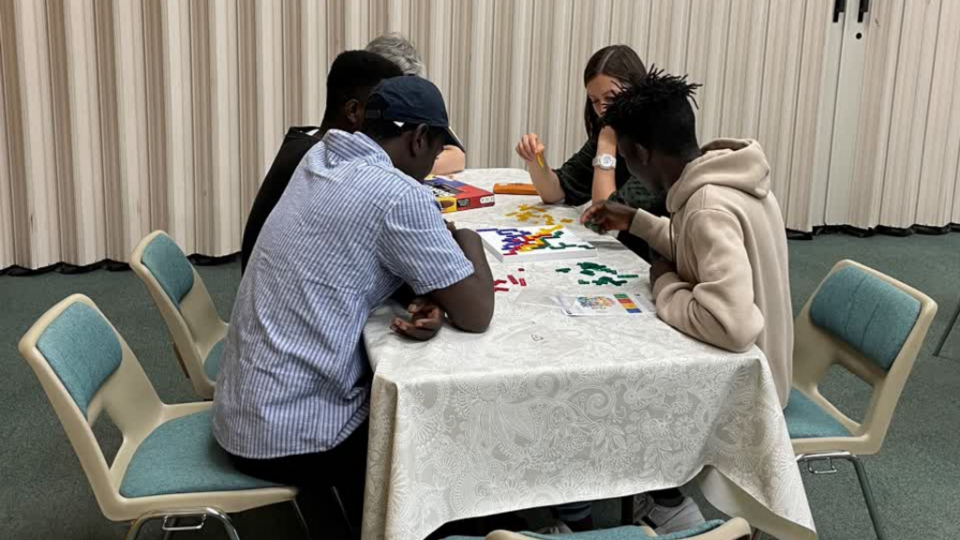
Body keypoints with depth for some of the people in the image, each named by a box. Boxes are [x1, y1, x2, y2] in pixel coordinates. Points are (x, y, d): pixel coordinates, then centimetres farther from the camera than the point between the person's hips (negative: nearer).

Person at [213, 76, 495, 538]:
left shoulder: (321, 158, 6)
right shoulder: (399, 194, -19)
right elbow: (475, 314, -14)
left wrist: (429, 302, -5)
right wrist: (469, 241, 4)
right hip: (287, 435, -8)